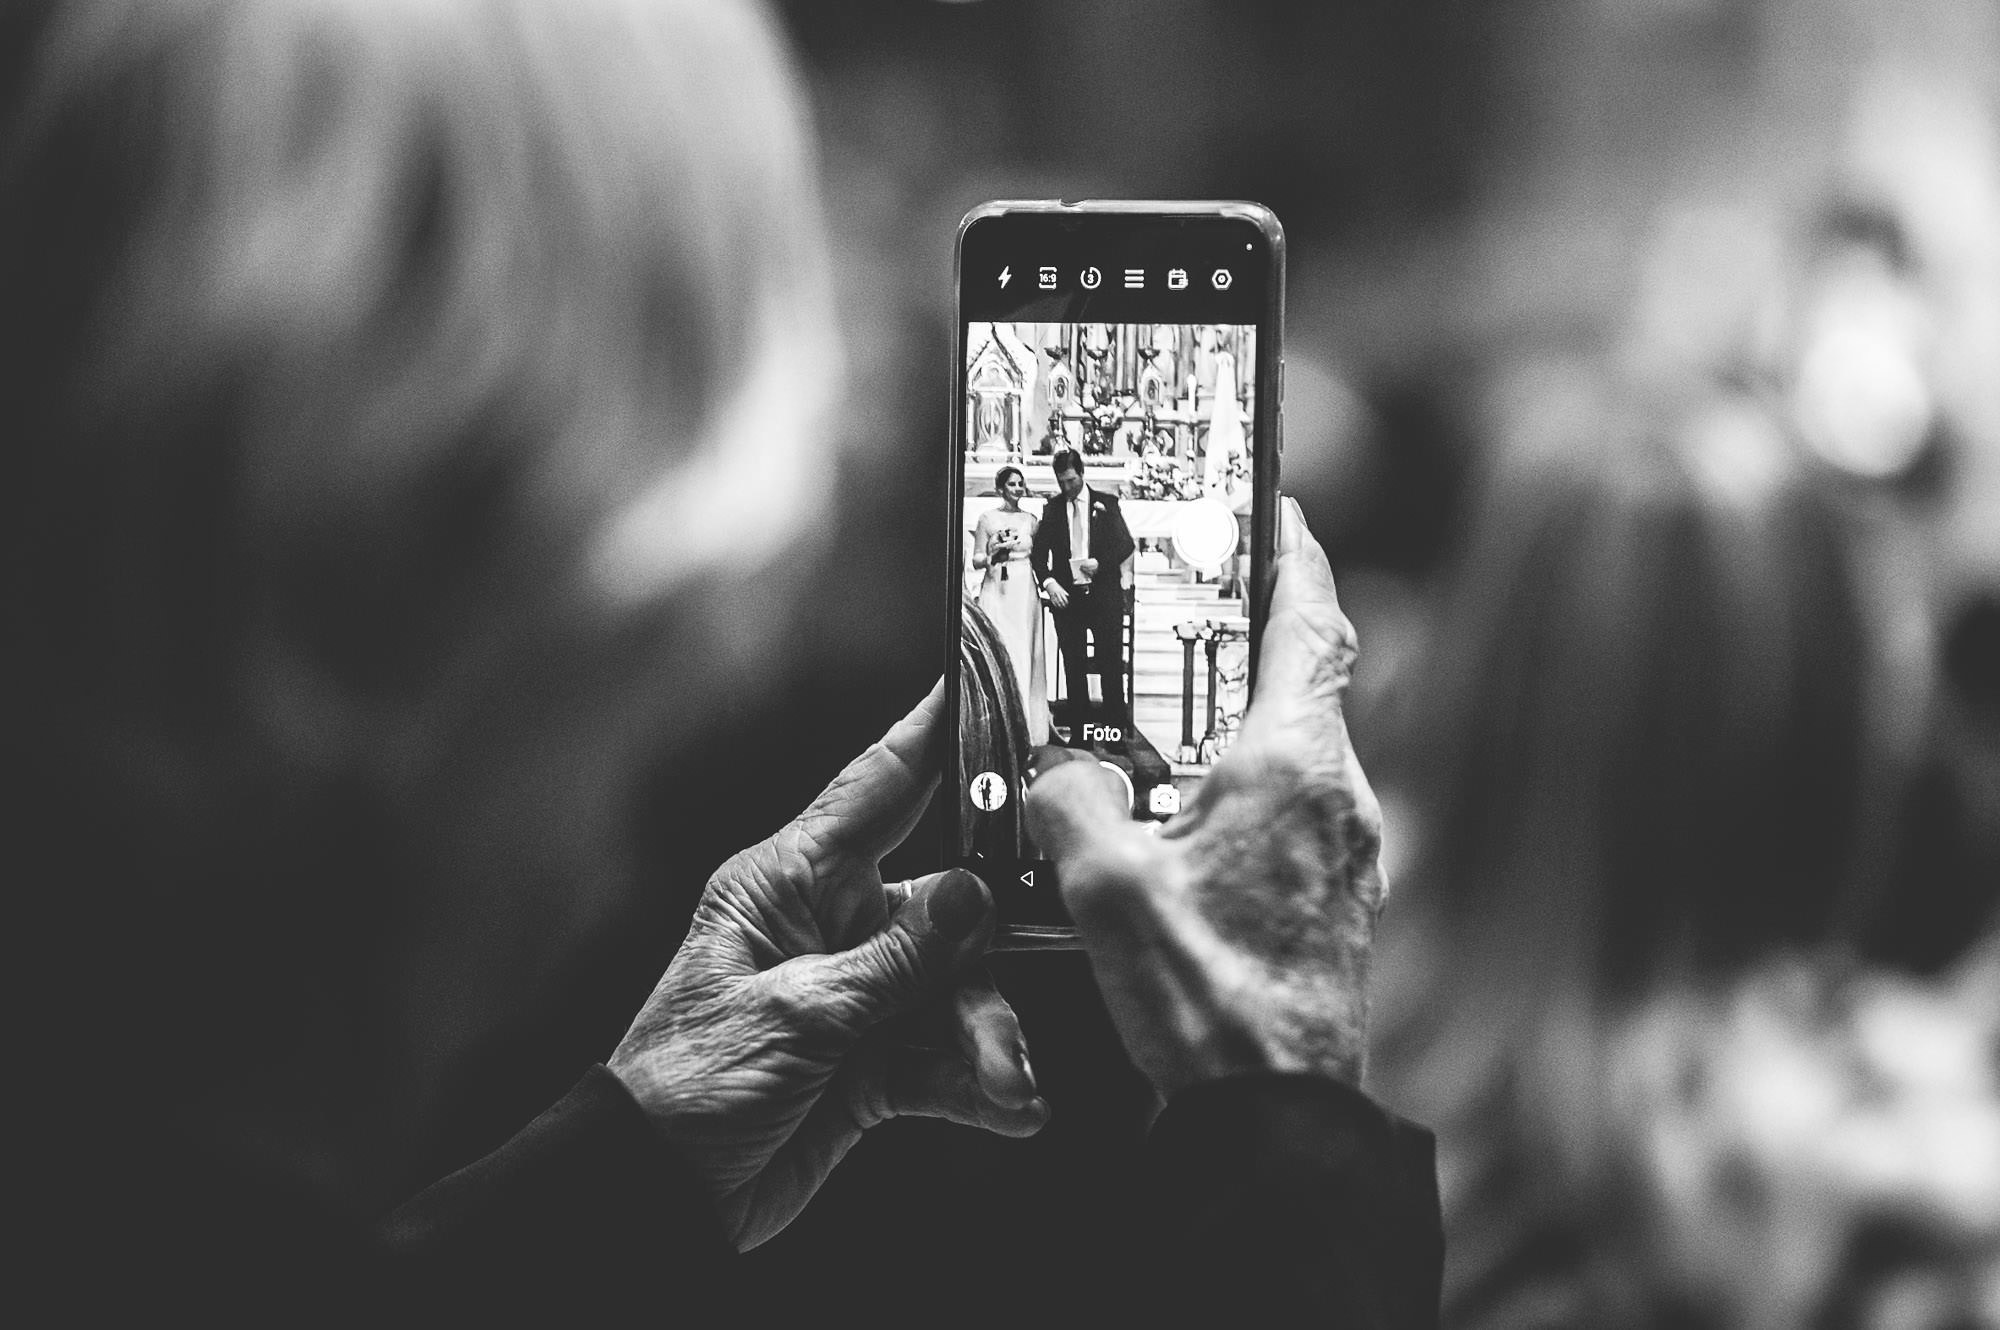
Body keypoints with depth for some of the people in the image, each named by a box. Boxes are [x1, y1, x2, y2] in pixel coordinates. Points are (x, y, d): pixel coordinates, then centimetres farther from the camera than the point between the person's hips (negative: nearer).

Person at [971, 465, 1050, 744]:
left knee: (1024, 656, 1)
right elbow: (976, 560, 4)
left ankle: (1025, 728, 5)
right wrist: (992, 555, -15)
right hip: (997, 592, -3)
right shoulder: (988, 518, 4)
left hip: (1025, 593, 3)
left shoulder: (1030, 521, 11)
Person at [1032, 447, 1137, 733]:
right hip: (1067, 596, 1)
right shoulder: (1052, 508, 8)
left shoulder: (1106, 503, 5)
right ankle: (1078, 733, 6)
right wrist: (1049, 582, -11)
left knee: (1111, 664, -3)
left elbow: (1126, 545, 3)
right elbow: (1039, 553, 6)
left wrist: (1100, 563, -13)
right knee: (1073, 666, 3)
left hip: (1104, 594, -1)